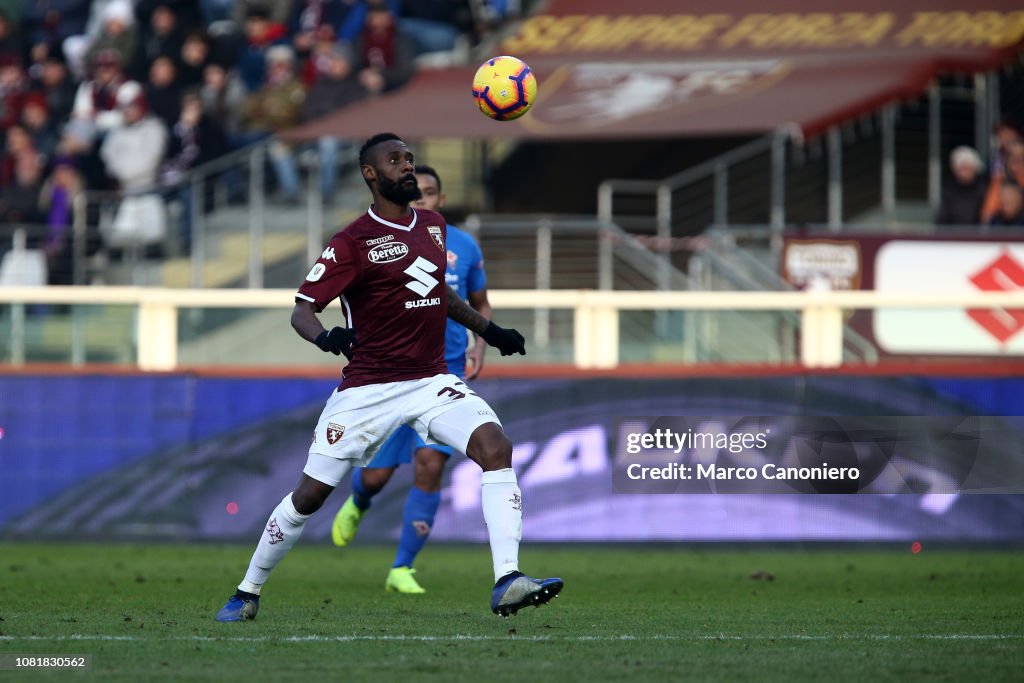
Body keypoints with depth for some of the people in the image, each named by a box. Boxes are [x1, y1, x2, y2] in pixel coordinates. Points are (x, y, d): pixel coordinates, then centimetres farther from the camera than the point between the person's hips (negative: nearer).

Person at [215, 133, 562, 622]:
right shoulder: (353, 242, -9)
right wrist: (324, 337, -34)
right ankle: (247, 593, 20)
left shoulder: (432, 226, 11)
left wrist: (488, 330, 25)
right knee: (310, 494, 0)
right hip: (368, 390, -4)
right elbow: (302, 309, -14)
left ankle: (507, 582, -27)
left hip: (432, 381, 4)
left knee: (496, 448, -21)